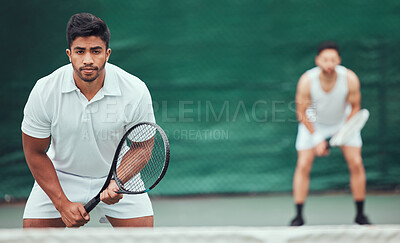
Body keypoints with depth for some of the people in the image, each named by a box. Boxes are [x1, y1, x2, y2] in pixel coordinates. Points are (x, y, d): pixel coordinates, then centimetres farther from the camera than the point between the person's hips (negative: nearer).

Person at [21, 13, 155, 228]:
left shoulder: (135, 92, -21)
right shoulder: (44, 92, -21)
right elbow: (35, 152, -10)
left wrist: (117, 182, -26)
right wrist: (63, 204, -16)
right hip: (60, 178, 0)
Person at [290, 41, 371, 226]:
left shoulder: (350, 79, -28)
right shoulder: (306, 81, -30)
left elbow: (355, 107, -11)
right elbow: (301, 113, -17)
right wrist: (317, 138, -23)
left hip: (343, 121, 1)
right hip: (313, 122, -1)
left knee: (356, 163, -8)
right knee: (303, 165, -11)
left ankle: (360, 214, 5)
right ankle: (299, 215, -2)